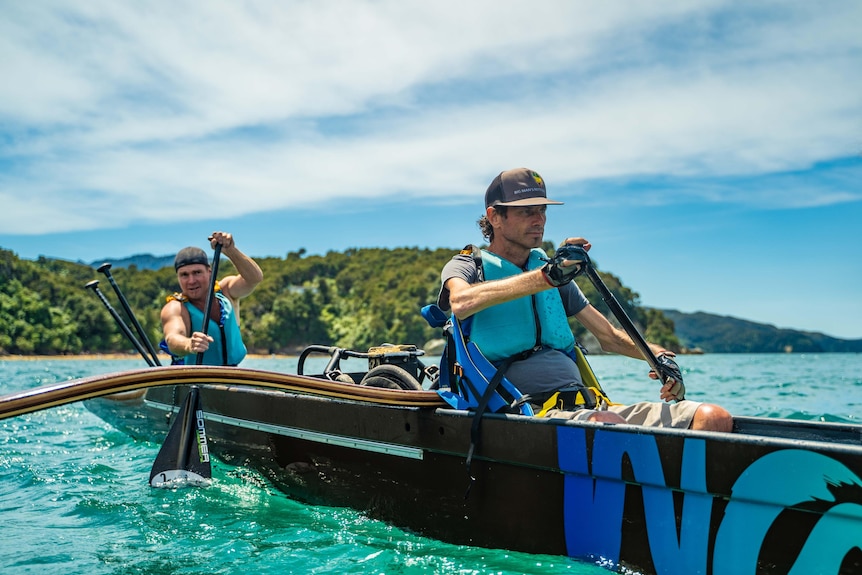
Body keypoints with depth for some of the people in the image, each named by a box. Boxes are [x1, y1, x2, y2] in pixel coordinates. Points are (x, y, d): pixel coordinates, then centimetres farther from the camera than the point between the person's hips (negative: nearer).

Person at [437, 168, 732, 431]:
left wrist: (658, 355, 9)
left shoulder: (547, 267, 25)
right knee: (608, 425, -39)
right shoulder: (467, 266, 7)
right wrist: (547, 276, -25)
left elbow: (608, 336, 29)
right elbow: (461, 304, -20)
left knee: (714, 417, -15)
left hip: (587, 404, 7)